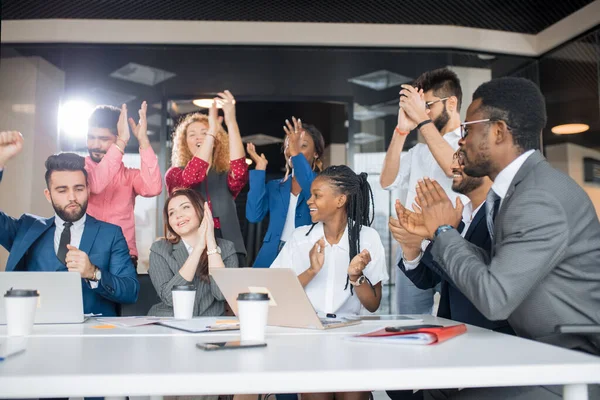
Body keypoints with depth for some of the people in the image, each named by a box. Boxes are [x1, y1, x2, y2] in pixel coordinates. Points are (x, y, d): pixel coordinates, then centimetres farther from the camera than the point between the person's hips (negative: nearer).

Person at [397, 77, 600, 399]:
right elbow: (500, 271, 10)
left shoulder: (541, 198, -24)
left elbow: (494, 298, -27)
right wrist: (437, 234, 5)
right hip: (545, 357, 9)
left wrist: (445, 231, -14)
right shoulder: (519, 187, 7)